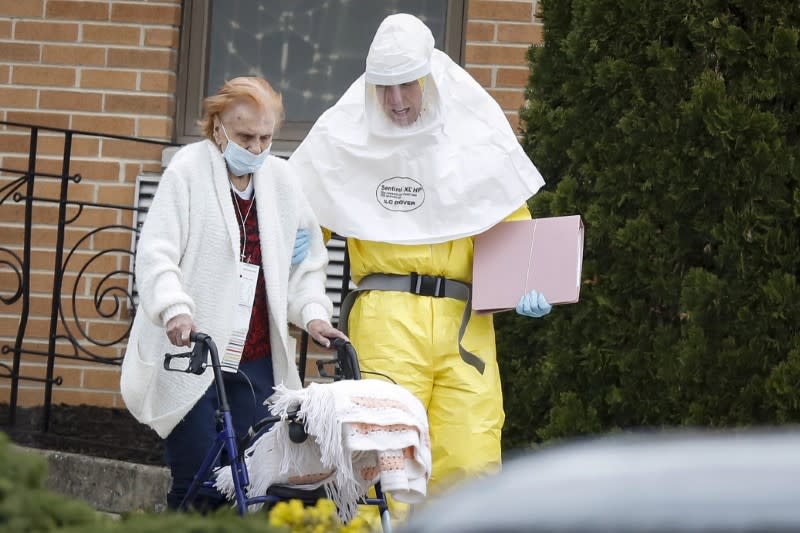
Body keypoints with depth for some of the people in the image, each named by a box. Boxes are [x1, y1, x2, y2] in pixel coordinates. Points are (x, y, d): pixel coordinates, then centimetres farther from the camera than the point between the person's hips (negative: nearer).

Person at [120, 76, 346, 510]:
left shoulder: (280, 178, 11)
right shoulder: (189, 170, -2)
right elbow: (155, 255, -10)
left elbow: (304, 262, 20)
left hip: (255, 361, 4)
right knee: (197, 484, -8)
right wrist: (175, 309, -27)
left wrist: (312, 312, 2)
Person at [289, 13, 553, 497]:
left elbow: (513, 224, 17)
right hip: (386, 317, -1)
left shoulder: (475, 139, 11)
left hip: (465, 320, 1)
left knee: (472, 462, -7)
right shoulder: (345, 140, 10)